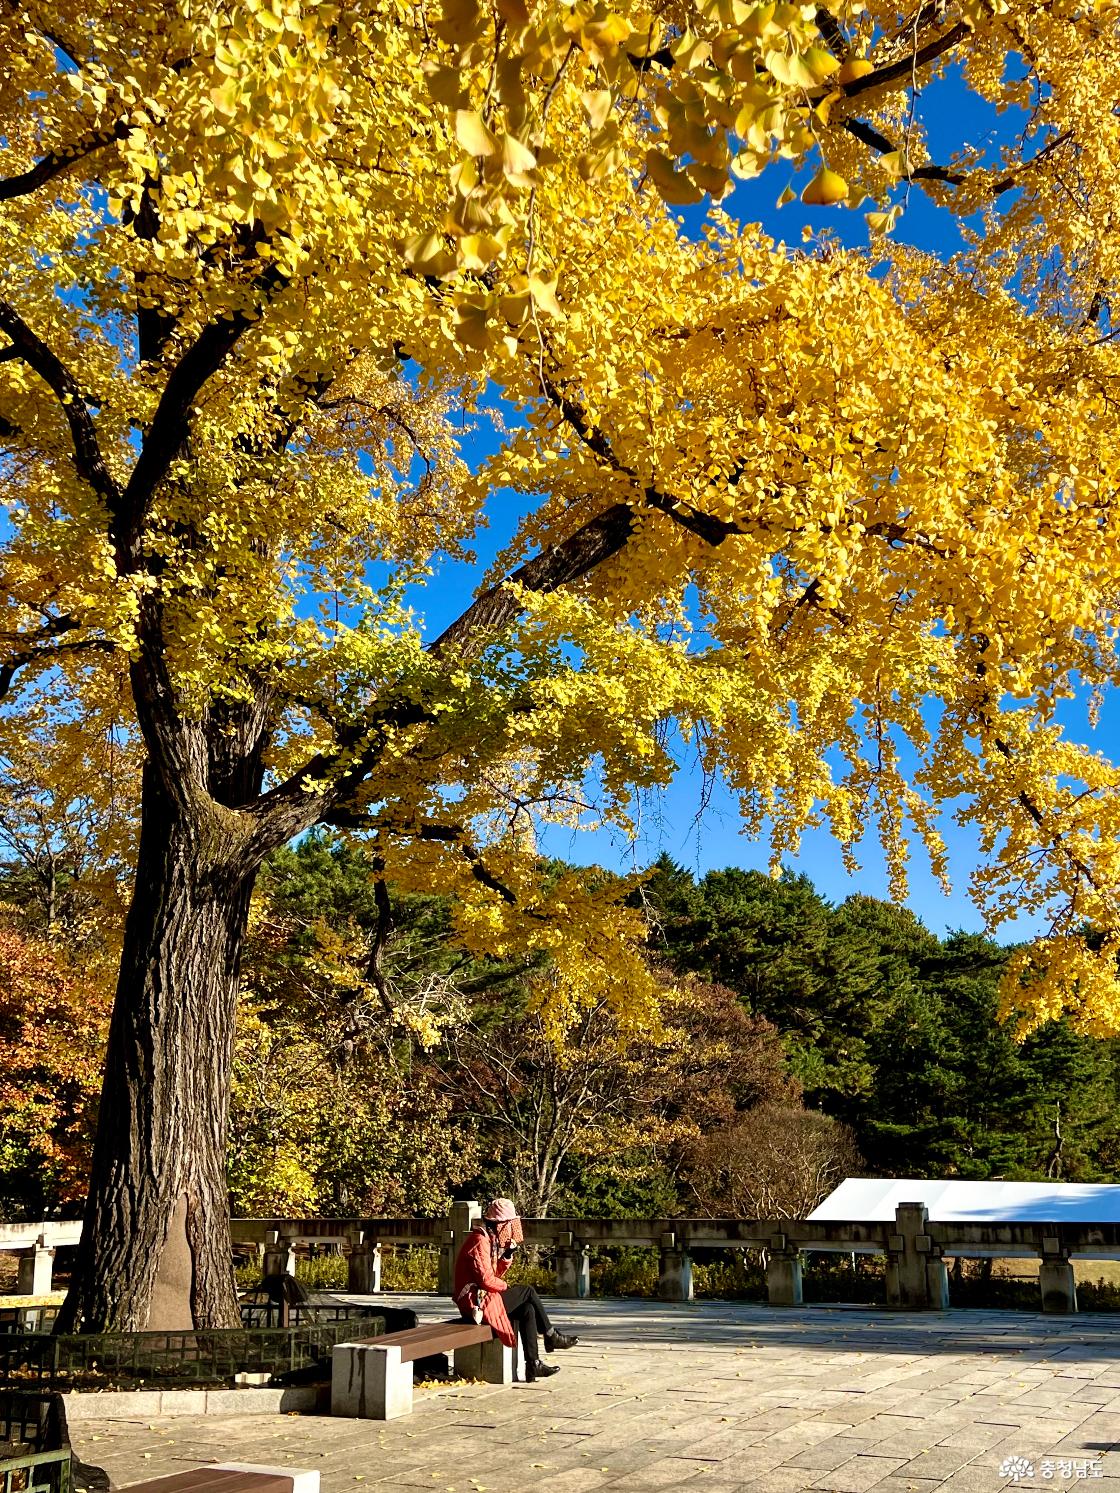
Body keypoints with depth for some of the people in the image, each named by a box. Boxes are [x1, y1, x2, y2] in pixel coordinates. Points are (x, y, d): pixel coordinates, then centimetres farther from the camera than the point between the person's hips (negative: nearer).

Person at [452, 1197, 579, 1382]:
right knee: (528, 1292, -9)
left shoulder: (490, 1240, 16)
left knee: (527, 1309, -3)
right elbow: (486, 1280, -22)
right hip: (476, 1300, -9)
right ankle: (551, 1336, 6)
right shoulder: (479, 1241, -16)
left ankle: (533, 1365, -5)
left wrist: (508, 1255, 1)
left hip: (485, 1297, 9)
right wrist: (506, 1286, -6)